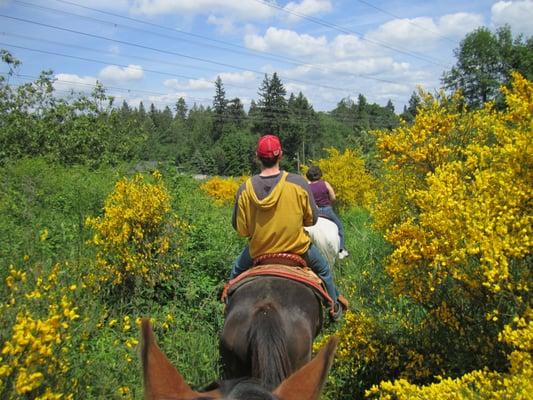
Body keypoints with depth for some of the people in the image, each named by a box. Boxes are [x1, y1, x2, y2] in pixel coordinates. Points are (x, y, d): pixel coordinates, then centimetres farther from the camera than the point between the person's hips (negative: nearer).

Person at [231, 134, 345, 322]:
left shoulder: (245, 189, -17)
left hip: (258, 251, 1)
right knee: (322, 268, 31)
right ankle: (335, 307, 47)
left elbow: (240, 229, -9)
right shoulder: (299, 183, -20)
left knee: (237, 271, 33)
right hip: (297, 247, 0)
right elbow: (312, 219, -8)